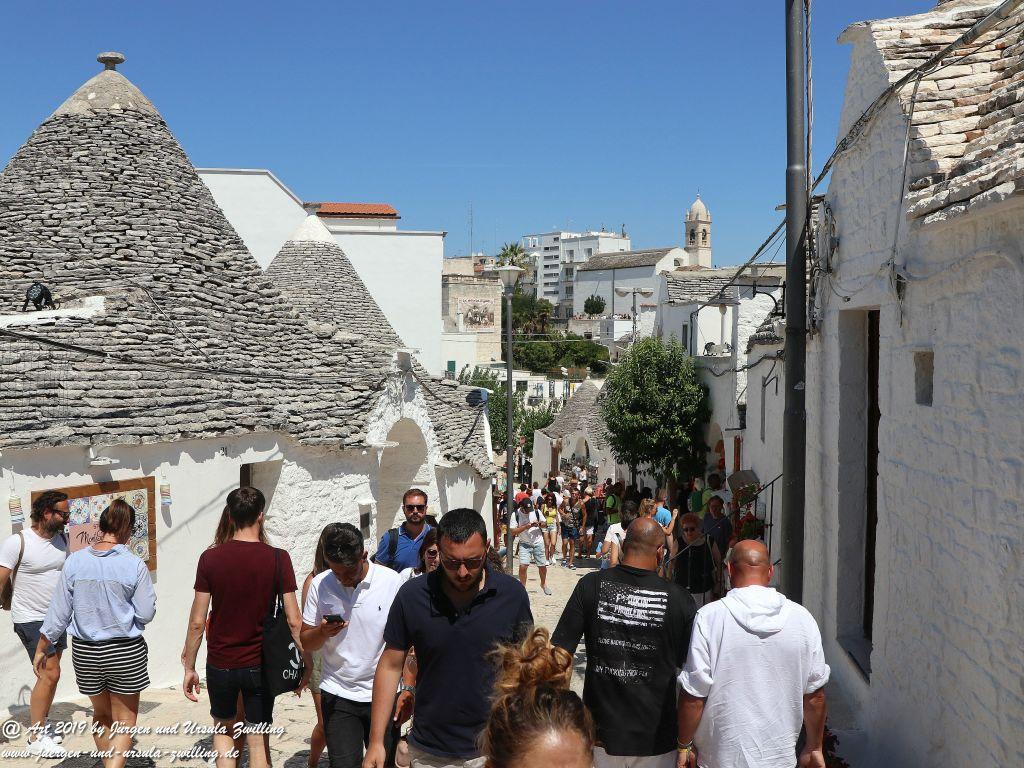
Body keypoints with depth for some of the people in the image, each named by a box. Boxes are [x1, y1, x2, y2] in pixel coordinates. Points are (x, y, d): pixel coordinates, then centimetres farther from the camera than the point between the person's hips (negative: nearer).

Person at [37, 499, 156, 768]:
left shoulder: (75, 561, -6)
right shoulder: (134, 565, -14)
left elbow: (59, 611, -1)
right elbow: (146, 614, -10)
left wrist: (41, 648, 10)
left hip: (85, 653, 3)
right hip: (126, 652, -3)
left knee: (101, 714, 24)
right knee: (125, 721, 10)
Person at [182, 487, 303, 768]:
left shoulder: (210, 558, -8)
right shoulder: (277, 558, -11)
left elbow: (197, 622, -6)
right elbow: (294, 621, -10)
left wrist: (189, 667, 6)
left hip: (220, 663, 1)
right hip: (260, 665, -1)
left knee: (222, 728, 24)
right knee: (258, 741, 10)